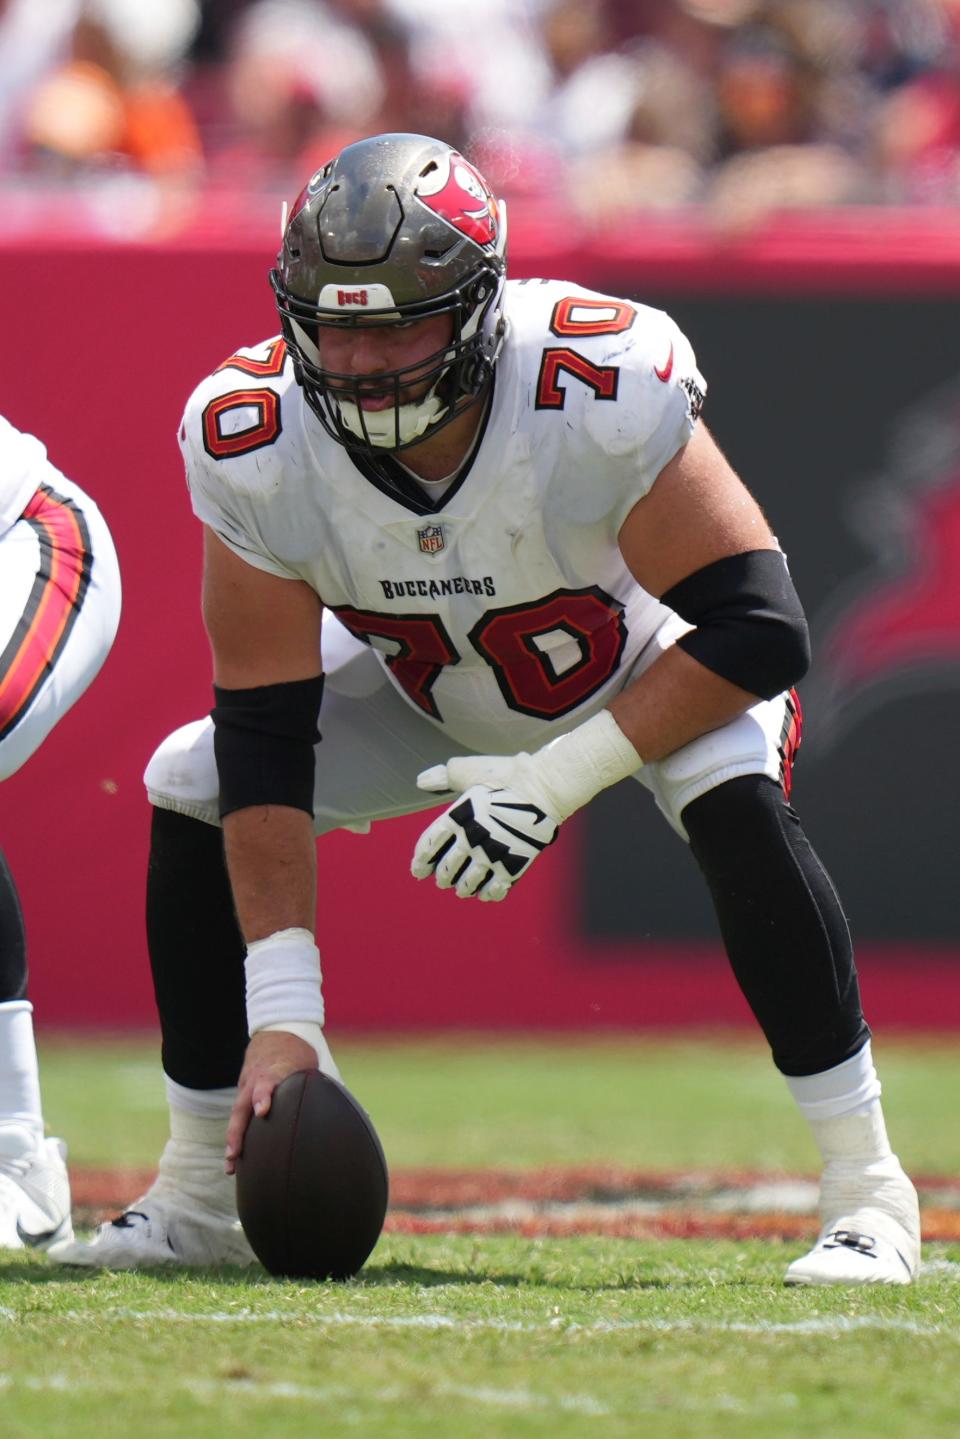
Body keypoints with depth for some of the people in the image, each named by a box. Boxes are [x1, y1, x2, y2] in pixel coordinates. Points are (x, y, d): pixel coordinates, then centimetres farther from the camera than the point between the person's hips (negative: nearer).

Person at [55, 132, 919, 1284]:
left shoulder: (602, 395, -40)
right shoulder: (254, 445, -30)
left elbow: (760, 632, -34)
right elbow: (265, 737, -24)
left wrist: (559, 778, -40)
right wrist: (280, 1012, -29)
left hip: (650, 668, -4)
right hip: (427, 689, 4)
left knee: (735, 798, -33)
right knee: (191, 788, -11)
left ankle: (866, 1187, -21)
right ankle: (199, 1197, 2)